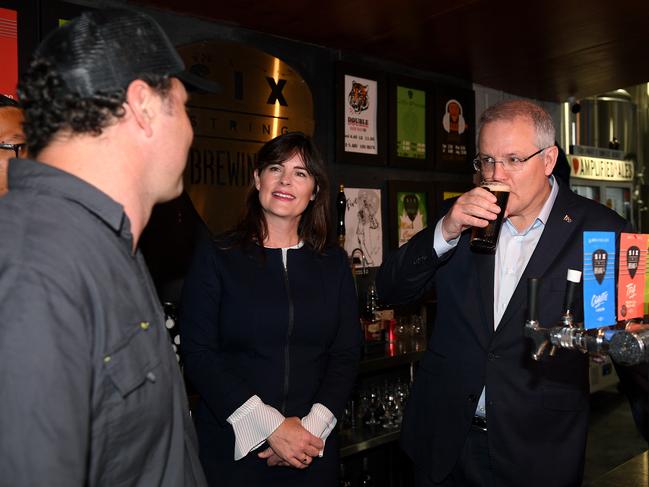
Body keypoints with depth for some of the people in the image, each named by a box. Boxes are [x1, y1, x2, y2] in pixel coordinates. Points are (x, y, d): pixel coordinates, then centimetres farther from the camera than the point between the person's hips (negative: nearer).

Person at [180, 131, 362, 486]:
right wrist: (271, 427, -15)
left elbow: (346, 354, 3)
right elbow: (197, 354, -9)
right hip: (231, 447, -2)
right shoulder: (216, 256, -3)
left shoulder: (333, 263, 5)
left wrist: (312, 426, -12)